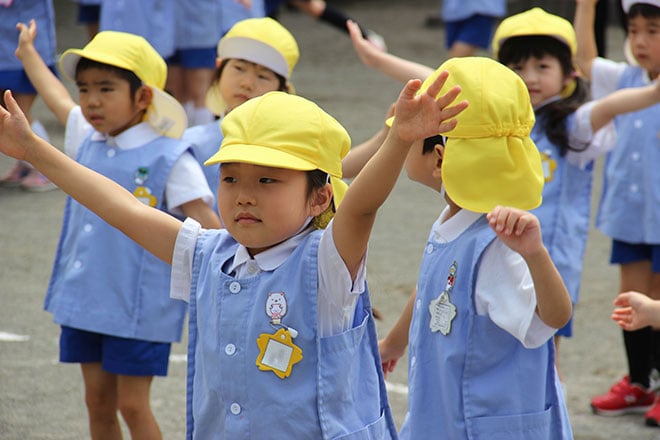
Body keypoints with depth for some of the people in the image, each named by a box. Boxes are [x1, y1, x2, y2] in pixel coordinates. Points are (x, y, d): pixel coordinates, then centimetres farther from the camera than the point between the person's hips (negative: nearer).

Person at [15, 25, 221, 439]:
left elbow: (208, 227, -16)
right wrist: (28, 53, 40)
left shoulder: (170, 159, -14)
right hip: (84, 298, 6)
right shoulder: (88, 142, 6)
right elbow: (58, 101, 26)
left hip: (140, 307, -6)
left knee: (133, 405, -2)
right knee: (99, 402, 12)